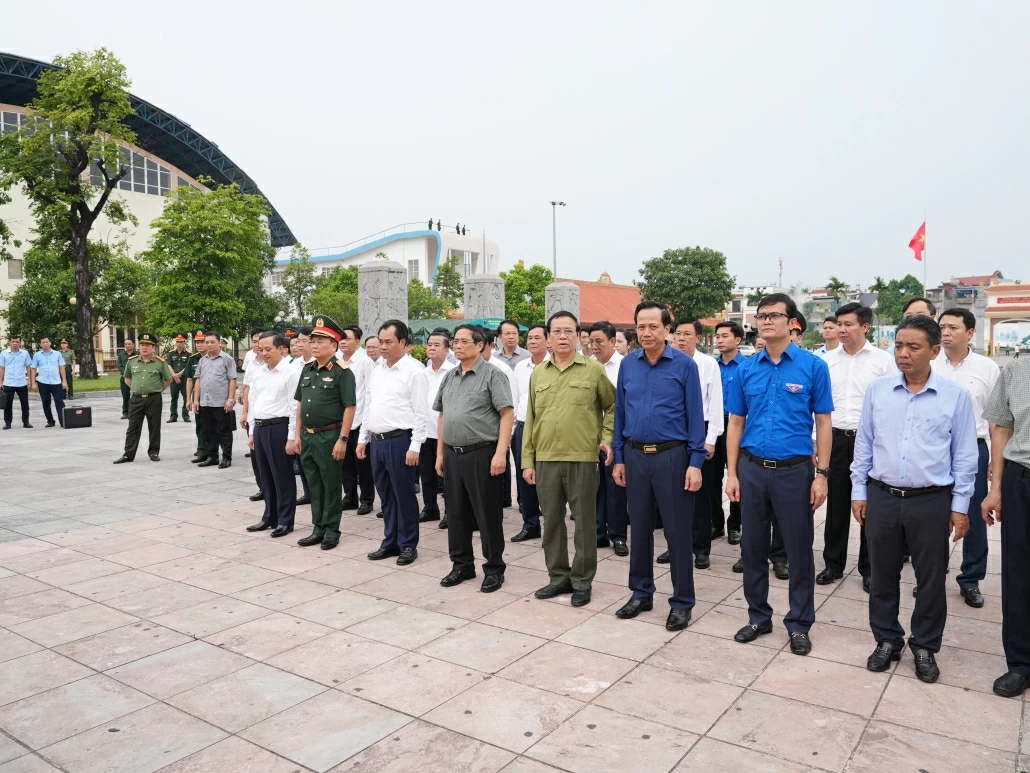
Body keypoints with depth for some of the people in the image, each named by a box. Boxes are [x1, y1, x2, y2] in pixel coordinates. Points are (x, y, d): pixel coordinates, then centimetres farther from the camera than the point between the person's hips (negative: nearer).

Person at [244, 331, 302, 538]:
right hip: (259, 427, 7)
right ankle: (270, 517, 27)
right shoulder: (257, 372, 12)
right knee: (265, 476, 15)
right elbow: (252, 402, 17)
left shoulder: (291, 373, -11)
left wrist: (291, 437, -14)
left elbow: (295, 407, -13)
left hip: (278, 428, -7)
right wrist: (251, 432, 15)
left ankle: (285, 520, 13)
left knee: (283, 477, 2)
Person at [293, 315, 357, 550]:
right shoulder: (307, 369, 10)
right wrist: (298, 435, 12)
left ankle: (331, 531, 16)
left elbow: (349, 407, -14)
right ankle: (318, 529, 26)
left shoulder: (342, 371, -11)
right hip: (307, 436, 7)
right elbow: (300, 404, 15)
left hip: (329, 437, -7)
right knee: (314, 485, 14)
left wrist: (342, 439, -17)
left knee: (331, 486, 5)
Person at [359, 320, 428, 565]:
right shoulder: (376, 371, 13)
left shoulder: (413, 371, -10)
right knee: (386, 496, 15)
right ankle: (390, 542, 27)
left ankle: (408, 545, 16)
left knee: (404, 496, 3)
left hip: (399, 441, -7)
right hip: (377, 441, 7)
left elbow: (420, 412, -13)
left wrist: (415, 446, -16)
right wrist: (363, 438, 15)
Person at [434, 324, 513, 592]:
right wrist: (440, 453, 14)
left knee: (487, 515, 3)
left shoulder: (492, 374, -7)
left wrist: (500, 453, -19)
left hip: (482, 453, -6)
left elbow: (507, 414, -12)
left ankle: (494, 568, 16)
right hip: (453, 454, 6)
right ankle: (461, 564, 28)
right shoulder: (449, 377, 13)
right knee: (456, 514, 13)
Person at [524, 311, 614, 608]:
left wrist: (608, 438, -4)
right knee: (552, 521, 11)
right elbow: (530, 419, 9)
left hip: (582, 459, -3)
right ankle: (558, 577, 26)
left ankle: (582, 581, 19)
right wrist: (527, 461, 7)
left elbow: (613, 406, 8)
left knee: (584, 522, 5)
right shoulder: (538, 373, 8)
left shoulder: (594, 369, -2)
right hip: (545, 459, 3)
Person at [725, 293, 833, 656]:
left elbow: (823, 423, -1)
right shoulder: (747, 369, 4)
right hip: (752, 469, 3)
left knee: (799, 550, 7)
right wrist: (731, 473, 3)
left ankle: (799, 623, 24)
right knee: (753, 547, 12)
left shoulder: (813, 366, -4)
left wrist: (821, 474, -6)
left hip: (795, 470, -3)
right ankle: (758, 616, 28)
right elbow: (735, 423, 7)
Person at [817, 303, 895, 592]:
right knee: (836, 503, 10)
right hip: (836, 438, 2)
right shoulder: (827, 360, 5)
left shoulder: (883, 360, -3)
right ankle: (833, 563, 23)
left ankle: (869, 568, 21)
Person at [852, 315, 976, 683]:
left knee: (931, 580, 11)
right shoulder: (877, 390, 0)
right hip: (882, 497, 2)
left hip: (932, 502, -1)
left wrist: (960, 505, -1)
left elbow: (964, 456, 0)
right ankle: (887, 640, 30)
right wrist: (859, 491, 5)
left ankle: (925, 647, 29)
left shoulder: (956, 396, -5)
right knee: (882, 576, 13)